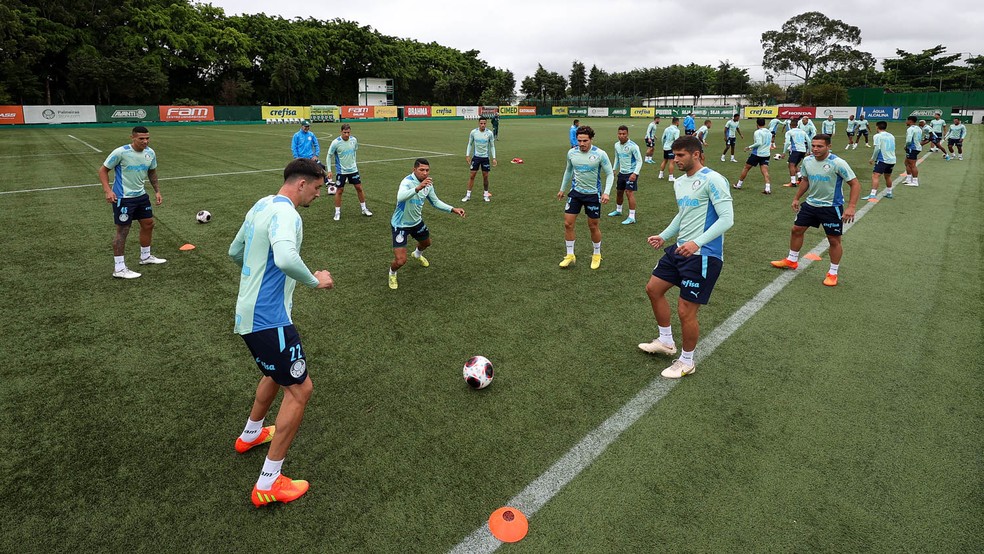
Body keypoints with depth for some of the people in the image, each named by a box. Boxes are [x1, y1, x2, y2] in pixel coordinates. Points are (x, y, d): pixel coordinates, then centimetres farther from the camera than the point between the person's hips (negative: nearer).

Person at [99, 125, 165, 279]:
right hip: (123, 198, -7)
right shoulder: (120, 152, -18)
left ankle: (145, 257, 37)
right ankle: (119, 269, 5)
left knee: (148, 224, 16)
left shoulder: (150, 153, 0)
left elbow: (152, 172, 16)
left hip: (141, 195, 7)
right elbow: (103, 170, -10)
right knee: (123, 231, -3)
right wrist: (108, 190, -22)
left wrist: (157, 191, 10)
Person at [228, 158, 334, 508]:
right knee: (300, 390, -2)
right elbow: (286, 258, -38)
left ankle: (250, 434, 51)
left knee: (276, 372, 31)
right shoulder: (284, 212, -19)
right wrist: (316, 281, -21)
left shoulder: (260, 206, 12)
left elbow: (235, 252, 24)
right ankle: (268, 484, 5)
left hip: (249, 314, 10)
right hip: (268, 318, -10)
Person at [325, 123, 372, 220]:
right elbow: (329, 156, -8)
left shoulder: (354, 140, -4)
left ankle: (364, 209, 22)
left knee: (359, 188, 7)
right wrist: (329, 170, -11)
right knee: (339, 190, 1)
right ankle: (337, 212, 12)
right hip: (341, 171, -4)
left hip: (353, 169, 4)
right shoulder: (336, 142, -16)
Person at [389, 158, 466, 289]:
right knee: (400, 260, -14)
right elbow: (400, 198, -52)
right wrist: (418, 188, -66)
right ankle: (392, 273, 23)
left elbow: (435, 202, 8)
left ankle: (417, 254, 69)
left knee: (426, 243, 31)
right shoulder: (407, 181, -31)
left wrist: (453, 209, -4)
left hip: (417, 221, 8)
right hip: (400, 224, -7)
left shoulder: (428, 184, -6)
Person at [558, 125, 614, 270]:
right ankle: (570, 255, 15)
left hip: (593, 194, -3)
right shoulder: (571, 153, -3)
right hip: (575, 192, 3)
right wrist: (562, 189, 20)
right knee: (568, 224, -1)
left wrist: (606, 192, -20)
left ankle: (597, 255, 29)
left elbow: (609, 174, -7)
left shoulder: (600, 154, -14)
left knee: (593, 227, 7)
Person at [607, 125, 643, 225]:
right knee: (619, 191, 17)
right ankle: (618, 210, 41)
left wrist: (635, 173, -24)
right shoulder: (617, 145, 2)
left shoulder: (633, 146, -19)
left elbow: (639, 160, -16)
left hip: (631, 173, -7)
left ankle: (631, 217, -11)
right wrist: (614, 169, 15)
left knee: (629, 192, -14)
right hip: (622, 172, 7)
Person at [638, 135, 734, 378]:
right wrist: (663, 236, 14)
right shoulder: (679, 182, 11)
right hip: (679, 249, 9)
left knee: (685, 311, -4)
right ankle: (666, 341, 36)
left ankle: (687, 362, 20)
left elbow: (727, 218, -21)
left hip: (703, 256, -9)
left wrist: (696, 243, -30)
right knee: (653, 289, 17)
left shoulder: (712, 179, -15)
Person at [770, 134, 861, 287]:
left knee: (834, 240, 3)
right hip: (810, 204, 6)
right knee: (796, 229, 12)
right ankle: (792, 260, 32)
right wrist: (796, 198, 16)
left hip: (831, 207, -6)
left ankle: (833, 273, 17)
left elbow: (855, 184, -17)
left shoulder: (837, 163, -21)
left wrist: (851, 207, -24)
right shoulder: (807, 161, -3)